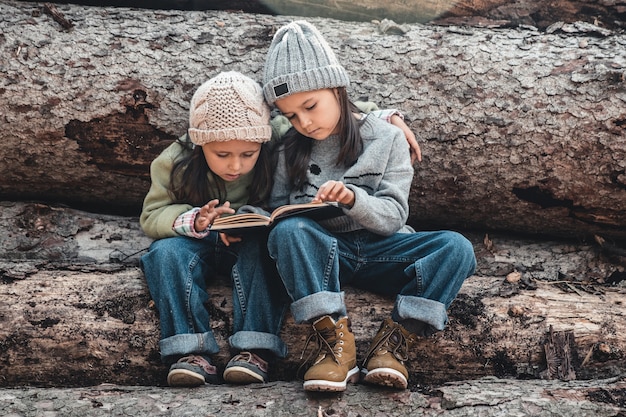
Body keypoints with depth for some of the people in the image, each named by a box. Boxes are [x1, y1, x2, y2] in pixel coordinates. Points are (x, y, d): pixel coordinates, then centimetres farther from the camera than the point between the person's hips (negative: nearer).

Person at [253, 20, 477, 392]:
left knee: (457, 248, -26)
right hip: (321, 251, 1)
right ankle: (336, 341, -36)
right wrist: (299, 211, -15)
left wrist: (352, 198, -25)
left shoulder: (386, 138, 1)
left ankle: (395, 340, -30)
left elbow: (393, 216, -5)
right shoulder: (291, 149, 8)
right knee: (289, 232, -34)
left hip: (379, 250, 0)